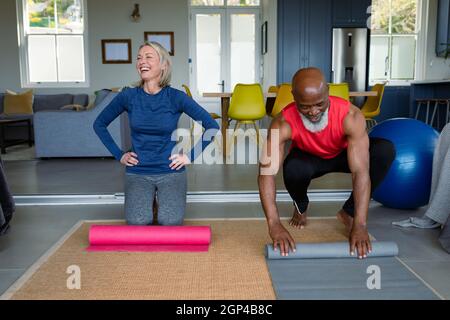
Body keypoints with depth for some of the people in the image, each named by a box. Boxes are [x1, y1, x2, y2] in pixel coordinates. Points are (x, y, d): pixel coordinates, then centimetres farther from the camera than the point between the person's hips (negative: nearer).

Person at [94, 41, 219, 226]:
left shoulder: (176, 97, -8)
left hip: (171, 171, -1)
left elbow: (212, 127, -6)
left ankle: (166, 205, 16)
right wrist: (119, 155, 4)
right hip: (137, 172, 1)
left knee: (171, 222, -20)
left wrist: (191, 156, -7)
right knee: (137, 222, -20)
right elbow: (99, 124, 11)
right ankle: (149, 206, 16)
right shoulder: (128, 96, -4)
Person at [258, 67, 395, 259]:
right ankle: (300, 208, 3)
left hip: (343, 154, 1)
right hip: (308, 158, 0)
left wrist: (360, 225, -47)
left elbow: (361, 171, -41)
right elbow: (266, 172, -41)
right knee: (293, 170, -36)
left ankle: (348, 212, -7)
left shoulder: (350, 116, -37)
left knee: (385, 150, -28)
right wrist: (274, 225, -51)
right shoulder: (283, 123, -36)